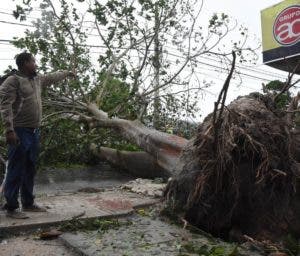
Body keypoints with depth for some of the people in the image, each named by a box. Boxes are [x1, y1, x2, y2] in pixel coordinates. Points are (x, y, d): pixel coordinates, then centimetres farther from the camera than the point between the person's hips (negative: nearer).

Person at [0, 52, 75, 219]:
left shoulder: (38, 79, 15)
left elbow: (52, 77, 35)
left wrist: (67, 73, 48)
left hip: (34, 132, 8)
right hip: (20, 132, -8)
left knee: (30, 170, 15)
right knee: (16, 171, -2)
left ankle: (28, 203, 26)